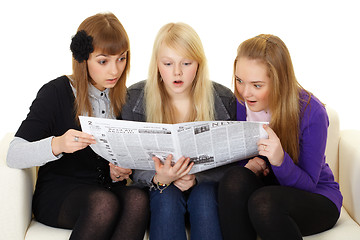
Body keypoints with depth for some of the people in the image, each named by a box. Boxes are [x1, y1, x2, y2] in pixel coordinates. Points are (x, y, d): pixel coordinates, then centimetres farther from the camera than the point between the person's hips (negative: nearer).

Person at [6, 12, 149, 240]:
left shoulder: (125, 98, 9)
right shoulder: (56, 92, -5)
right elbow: (14, 156, -13)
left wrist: (120, 172, -9)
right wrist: (56, 145, -33)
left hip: (108, 189, 4)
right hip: (57, 193, -4)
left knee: (138, 198, -31)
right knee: (104, 202, -37)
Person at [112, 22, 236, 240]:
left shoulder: (224, 100, -7)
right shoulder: (136, 99, -7)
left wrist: (197, 177, -23)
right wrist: (159, 179, -28)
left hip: (206, 185, 0)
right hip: (158, 190, 0)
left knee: (204, 195, -32)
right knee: (168, 196, -32)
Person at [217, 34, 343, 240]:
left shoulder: (311, 112, -21)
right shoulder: (241, 102, -8)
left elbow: (307, 185, -18)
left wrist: (280, 161, -39)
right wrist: (249, 165, -21)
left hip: (316, 197, -4)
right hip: (266, 186, 4)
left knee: (263, 202, -36)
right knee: (235, 179, -30)